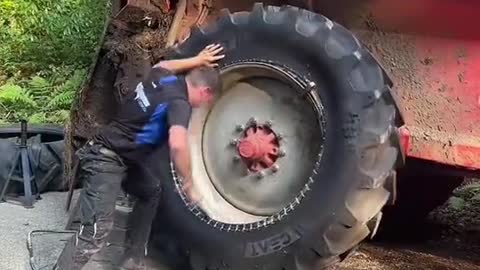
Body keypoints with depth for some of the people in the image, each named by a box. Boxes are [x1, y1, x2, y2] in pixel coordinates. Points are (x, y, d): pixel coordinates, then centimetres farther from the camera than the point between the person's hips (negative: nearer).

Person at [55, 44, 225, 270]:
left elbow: (162, 65, 34)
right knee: (95, 232, -17)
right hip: (106, 162, -10)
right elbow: (177, 144, -36)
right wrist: (188, 183, -23)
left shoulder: (161, 78, 7)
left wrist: (197, 61, 34)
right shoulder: (179, 103, -18)